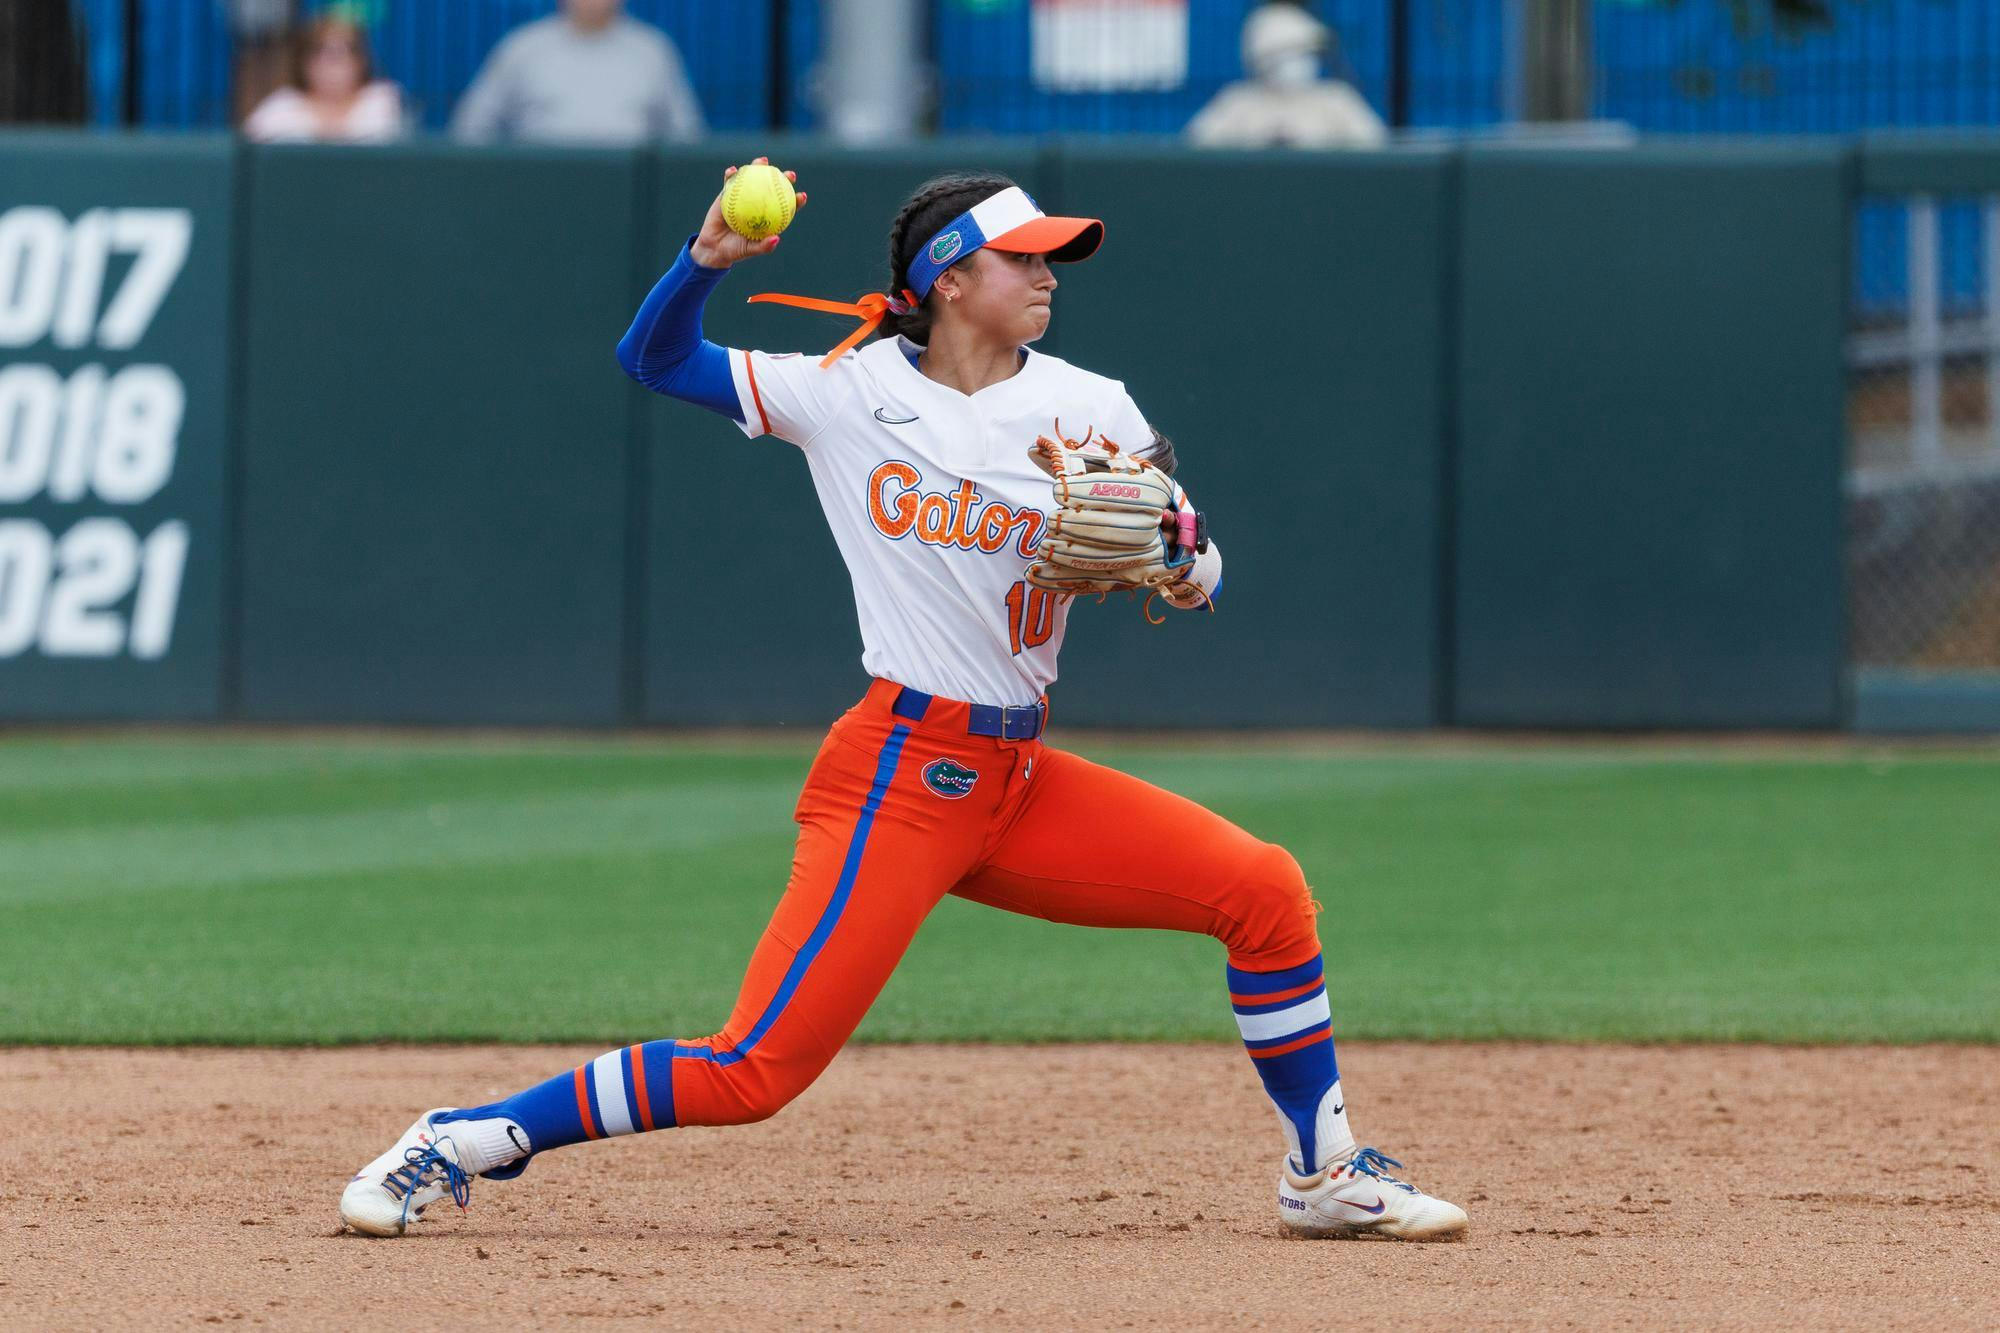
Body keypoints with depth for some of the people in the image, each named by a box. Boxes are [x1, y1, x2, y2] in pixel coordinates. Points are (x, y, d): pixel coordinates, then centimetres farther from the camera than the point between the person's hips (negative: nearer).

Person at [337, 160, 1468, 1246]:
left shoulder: (1089, 410, 5)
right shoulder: (852, 391, 0)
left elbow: (1201, 582, 1)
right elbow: (654, 359, 6)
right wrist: (709, 258, -12)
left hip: (1022, 783, 4)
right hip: (896, 780, -4)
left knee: (1265, 889, -5)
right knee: (755, 1072, -15)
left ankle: (1325, 1173, 11)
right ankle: (467, 1142, -4)